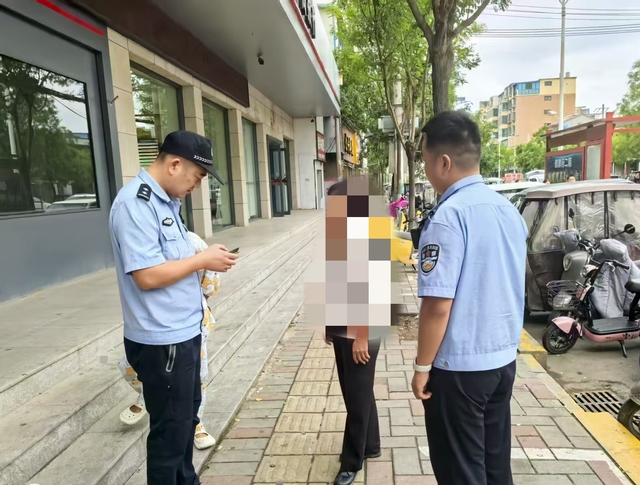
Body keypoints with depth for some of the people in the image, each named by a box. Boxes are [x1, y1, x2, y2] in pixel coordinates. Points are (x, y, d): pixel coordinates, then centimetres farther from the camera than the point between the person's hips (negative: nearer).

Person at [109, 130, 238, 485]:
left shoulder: (166, 200, 8)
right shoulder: (135, 204, -21)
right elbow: (147, 275, -26)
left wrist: (205, 257, 2)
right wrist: (203, 259, -17)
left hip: (184, 332, 10)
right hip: (161, 341, -10)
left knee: (188, 414, 25)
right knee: (170, 429, 9)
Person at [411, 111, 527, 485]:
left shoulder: (448, 217, -22)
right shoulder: (510, 211, 4)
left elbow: (438, 304, -22)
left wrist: (423, 366, -10)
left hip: (459, 367, -7)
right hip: (504, 359, 8)